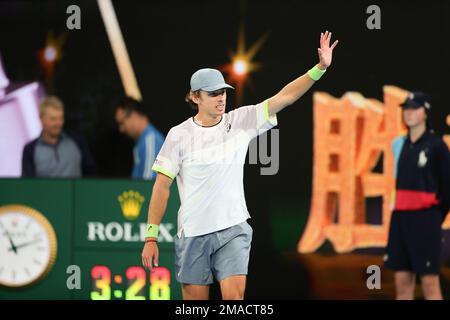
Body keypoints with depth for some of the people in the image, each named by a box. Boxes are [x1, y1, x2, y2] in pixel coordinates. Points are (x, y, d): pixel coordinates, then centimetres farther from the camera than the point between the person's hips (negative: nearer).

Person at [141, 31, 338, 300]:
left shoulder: (241, 121, 1)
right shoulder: (179, 135, -3)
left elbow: (284, 97, -4)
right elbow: (162, 187, -1)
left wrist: (320, 68, -16)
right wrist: (151, 237, -4)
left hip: (233, 230, 1)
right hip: (193, 235, -1)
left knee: (235, 295, -14)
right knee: (195, 300, 3)